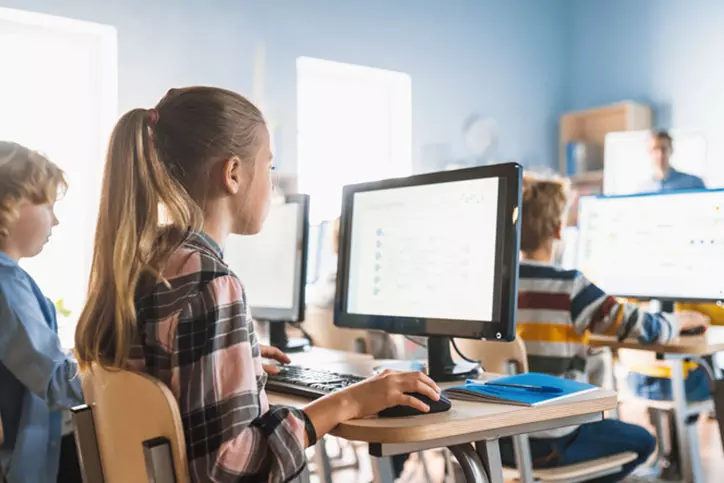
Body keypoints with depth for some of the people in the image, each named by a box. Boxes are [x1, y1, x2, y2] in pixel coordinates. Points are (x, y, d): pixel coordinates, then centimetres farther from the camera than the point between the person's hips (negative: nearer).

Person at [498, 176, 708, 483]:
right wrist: (680, 321, 11)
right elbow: (646, 329, -10)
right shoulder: (570, 288, -17)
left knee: (595, 423, 34)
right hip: (546, 445, -6)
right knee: (642, 441, 22)